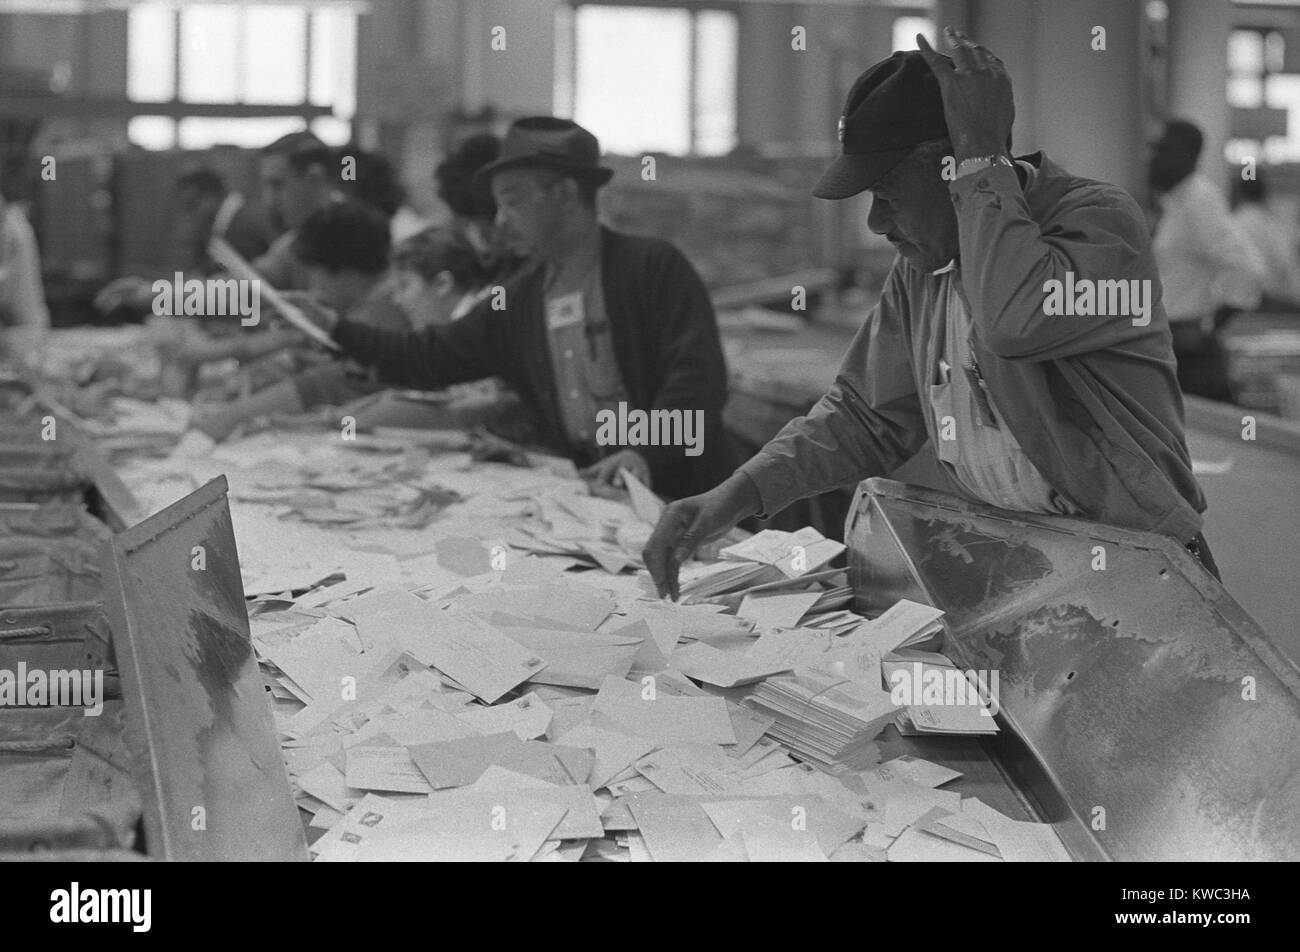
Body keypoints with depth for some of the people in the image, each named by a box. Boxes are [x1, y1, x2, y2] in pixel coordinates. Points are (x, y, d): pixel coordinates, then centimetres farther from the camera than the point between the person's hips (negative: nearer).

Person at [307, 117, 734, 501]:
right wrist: (334, 330, 8)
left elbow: (699, 376, -15)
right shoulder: (515, 299, 12)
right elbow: (429, 359, 16)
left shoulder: (655, 267, -6)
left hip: (673, 495, -6)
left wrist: (646, 453, -28)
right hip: (576, 489, 6)